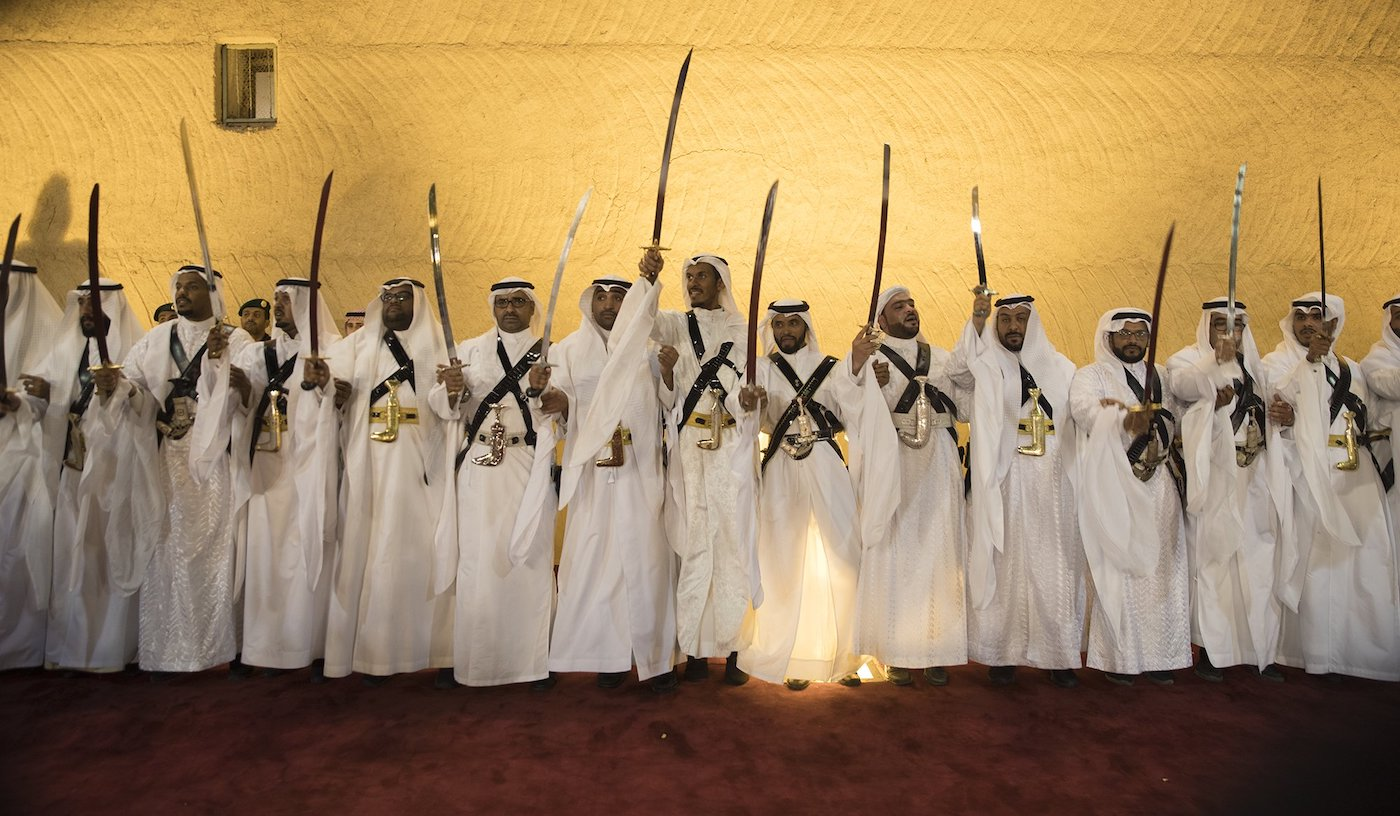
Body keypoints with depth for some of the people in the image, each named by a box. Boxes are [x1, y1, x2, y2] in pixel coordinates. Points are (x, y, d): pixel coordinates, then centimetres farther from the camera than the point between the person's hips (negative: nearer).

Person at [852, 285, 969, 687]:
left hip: (939, 464, 3)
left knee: (939, 551, 2)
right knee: (895, 553, -2)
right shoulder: (870, 360, 4)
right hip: (892, 464, -3)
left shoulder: (942, 359, 16)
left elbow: (965, 408, 9)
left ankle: (936, 651, 11)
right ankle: (897, 652, 7)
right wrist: (877, 388, -24)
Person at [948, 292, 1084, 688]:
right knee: (1006, 566, 0)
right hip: (1004, 484, -2)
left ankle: (1059, 654, 15)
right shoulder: (986, 367, 4)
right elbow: (958, 372, -18)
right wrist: (976, 322, -28)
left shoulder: (1061, 368, 14)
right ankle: (1001, 652, 10)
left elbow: (1083, 424, 15)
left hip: (1053, 485, 3)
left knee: (1055, 567, 5)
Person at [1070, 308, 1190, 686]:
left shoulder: (1159, 378, 19)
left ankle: (1159, 654, 9)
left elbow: (1169, 422, 6)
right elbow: (1085, 410, -18)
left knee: (1160, 569, 2)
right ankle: (1118, 658, -1)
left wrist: (1118, 410, -11)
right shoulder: (1090, 376, 4)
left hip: (1155, 488, 4)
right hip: (1112, 490, -4)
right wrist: (1126, 419, -36)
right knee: (1117, 570, -6)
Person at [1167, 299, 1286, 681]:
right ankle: (1211, 649, 3)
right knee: (1213, 561, -4)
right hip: (1214, 482, -5)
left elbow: (1267, 416, 23)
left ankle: (1261, 649, 11)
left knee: (1259, 565, 4)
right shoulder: (1189, 358, 2)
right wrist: (1218, 359, -41)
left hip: (1254, 481, 5)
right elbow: (1183, 384, -22)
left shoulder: (1254, 367, 20)